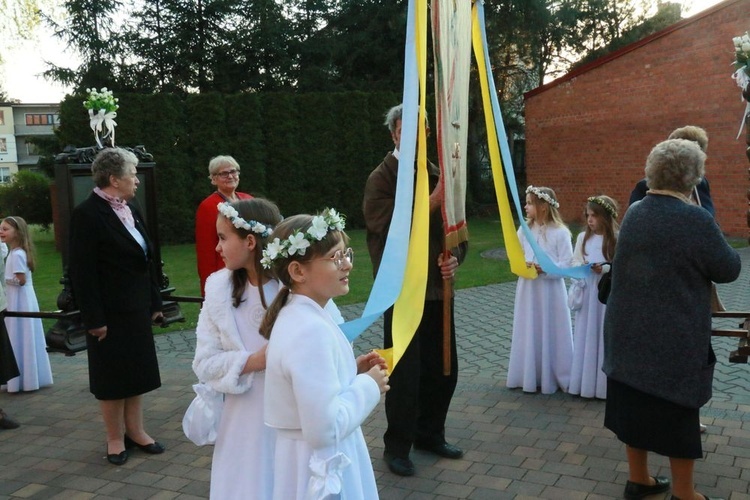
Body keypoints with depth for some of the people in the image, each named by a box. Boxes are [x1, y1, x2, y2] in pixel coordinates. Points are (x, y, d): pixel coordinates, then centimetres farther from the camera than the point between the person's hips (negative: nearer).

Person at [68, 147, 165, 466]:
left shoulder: (130, 209, 7)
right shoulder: (87, 214, -15)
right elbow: (82, 271, -17)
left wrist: (154, 303, 10)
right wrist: (94, 319, -18)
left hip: (137, 309, 7)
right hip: (110, 313, -7)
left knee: (137, 372, 15)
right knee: (112, 377, 7)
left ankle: (135, 431, 28)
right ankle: (115, 438, 21)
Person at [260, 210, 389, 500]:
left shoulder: (297, 316, 2)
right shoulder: (311, 330, -28)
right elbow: (325, 428, -29)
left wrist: (352, 371, 2)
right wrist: (368, 386, -17)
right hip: (323, 466, -9)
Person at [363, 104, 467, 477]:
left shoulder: (438, 177, 10)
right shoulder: (381, 178, -6)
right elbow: (389, 229, -18)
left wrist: (455, 257, -7)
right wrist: (432, 202, -23)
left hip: (438, 289, 6)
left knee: (443, 369, 12)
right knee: (405, 372, 1)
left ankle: (430, 433, 32)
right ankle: (397, 446, 18)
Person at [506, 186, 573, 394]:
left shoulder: (560, 232, -10)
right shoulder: (524, 230, 3)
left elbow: (566, 265, -11)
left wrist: (545, 269, -24)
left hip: (550, 291, -4)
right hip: (528, 290, 4)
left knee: (551, 332, 4)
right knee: (529, 332, 10)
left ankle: (552, 376, 17)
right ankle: (529, 376, 21)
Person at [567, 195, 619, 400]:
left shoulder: (617, 238, -9)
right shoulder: (583, 237, 5)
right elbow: (575, 261, 10)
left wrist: (605, 268, -22)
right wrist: (581, 266, -10)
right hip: (587, 292, 4)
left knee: (605, 336, 2)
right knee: (586, 336, 9)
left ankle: (604, 383, 14)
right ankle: (584, 381, 20)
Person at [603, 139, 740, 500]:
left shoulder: (634, 213, 3)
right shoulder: (695, 219, -19)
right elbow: (729, 269, -8)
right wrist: (712, 237, 9)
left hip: (629, 330, 6)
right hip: (674, 337, -6)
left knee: (634, 402, 15)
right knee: (677, 410, 8)